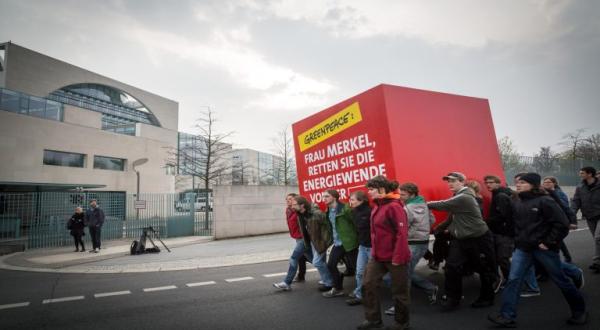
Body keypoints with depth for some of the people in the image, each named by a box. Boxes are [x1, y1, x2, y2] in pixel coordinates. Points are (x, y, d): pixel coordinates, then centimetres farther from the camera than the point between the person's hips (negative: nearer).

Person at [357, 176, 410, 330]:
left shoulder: (394, 206, -18)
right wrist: (374, 251, 14)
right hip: (378, 256, 8)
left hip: (395, 257, -8)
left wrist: (398, 258, -22)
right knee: (368, 285, 6)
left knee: (399, 290, 9)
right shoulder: (377, 206, 8)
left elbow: (402, 234, -21)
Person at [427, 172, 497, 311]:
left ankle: (487, 298, 29)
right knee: (452, 268, 0)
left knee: (485, 270, 10)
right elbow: (452, 217, 16)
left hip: (478, 239, -8)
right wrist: (437, 228, 12)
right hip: (460, 239, 8)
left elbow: (443, 205, -23)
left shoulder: (464, 197, -21)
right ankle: (452, 299, 10)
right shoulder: (457, 198, 9)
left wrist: (426, 204, -9)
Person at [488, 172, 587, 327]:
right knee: (513, 280, -3)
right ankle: (507, 316, 1)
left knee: (561, 280, 12)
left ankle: (579, 312, 36)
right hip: (523, 248, 5)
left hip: (544, 248, -5)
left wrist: (549, 242, -16)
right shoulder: (516, 203, 5)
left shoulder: (545, 201, -13)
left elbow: (562, 224, -15)